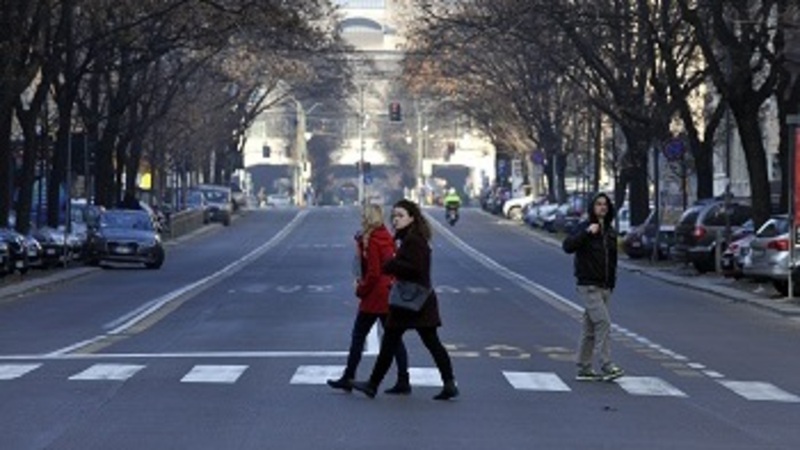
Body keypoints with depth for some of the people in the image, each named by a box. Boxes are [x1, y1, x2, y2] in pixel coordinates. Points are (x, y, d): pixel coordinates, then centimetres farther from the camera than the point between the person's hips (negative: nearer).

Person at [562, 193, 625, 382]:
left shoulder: (610, 231, 13)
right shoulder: (584, 227, -7)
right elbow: (568, 246, -22)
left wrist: (612, 282, 14)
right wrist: (586, 232, -30)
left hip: (604, 287, 7)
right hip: (589, 286, -7)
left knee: (590, 328, 10)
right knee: (603, 323, -16)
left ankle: (584, 369, 14)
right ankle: (607, 366, -18)